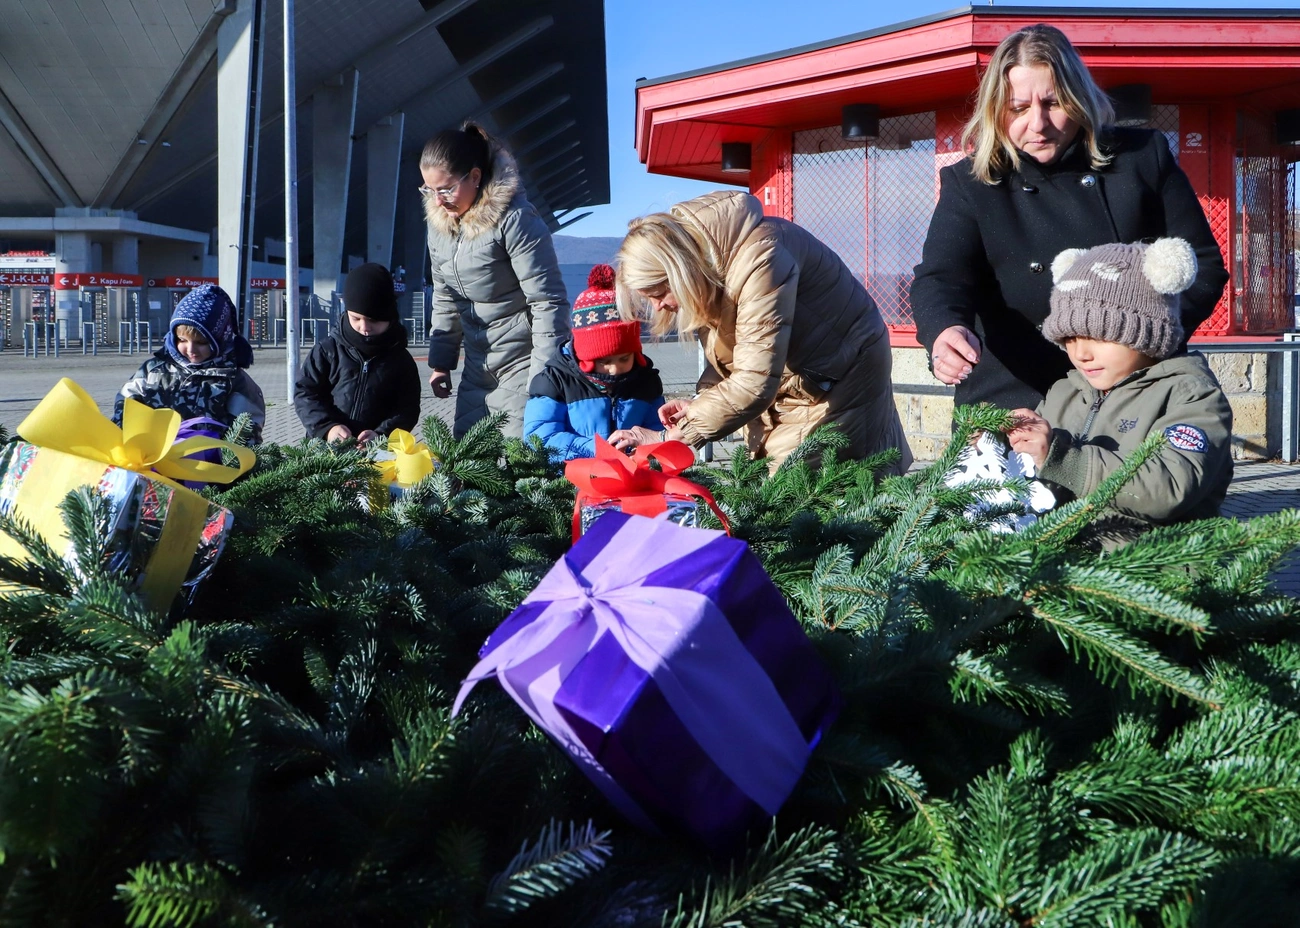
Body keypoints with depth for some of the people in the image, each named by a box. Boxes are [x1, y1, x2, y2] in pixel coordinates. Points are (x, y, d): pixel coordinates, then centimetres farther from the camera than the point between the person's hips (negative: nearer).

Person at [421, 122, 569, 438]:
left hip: (523, 361, -7)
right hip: (477, 364, 7)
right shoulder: (439, 219, 5)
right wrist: (441, 362, 16)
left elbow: (548, 302, -18)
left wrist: (544, 378, -19)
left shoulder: (514, 219, -18)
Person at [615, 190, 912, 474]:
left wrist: (674, 434, -32)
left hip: (839, 375, -8)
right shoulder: (706, 260, -5)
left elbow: (754, 383, -37)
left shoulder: (757, 258, -32)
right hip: (783, 380, 8)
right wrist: (701, 401, -13)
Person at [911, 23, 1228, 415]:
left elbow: (1203, 264, 4)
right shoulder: (970, 184, -1)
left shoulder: (1144, 157, 1)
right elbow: (940, 276, -14)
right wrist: (946, 331, -37)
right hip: (1012, 404, -1)